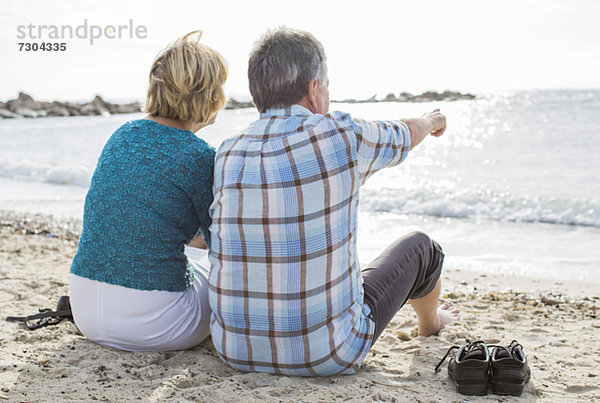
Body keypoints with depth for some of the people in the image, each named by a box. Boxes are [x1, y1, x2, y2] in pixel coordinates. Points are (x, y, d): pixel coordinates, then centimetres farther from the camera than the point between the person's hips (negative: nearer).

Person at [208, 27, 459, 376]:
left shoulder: (227, 155, -1)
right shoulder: (342, 135, -13)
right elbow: (400, 137, 10)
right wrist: (431, 120, 35)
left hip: (234, 349, 5)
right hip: (325, 355, -4)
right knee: (419, 249, 20)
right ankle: (430, 321, 55)